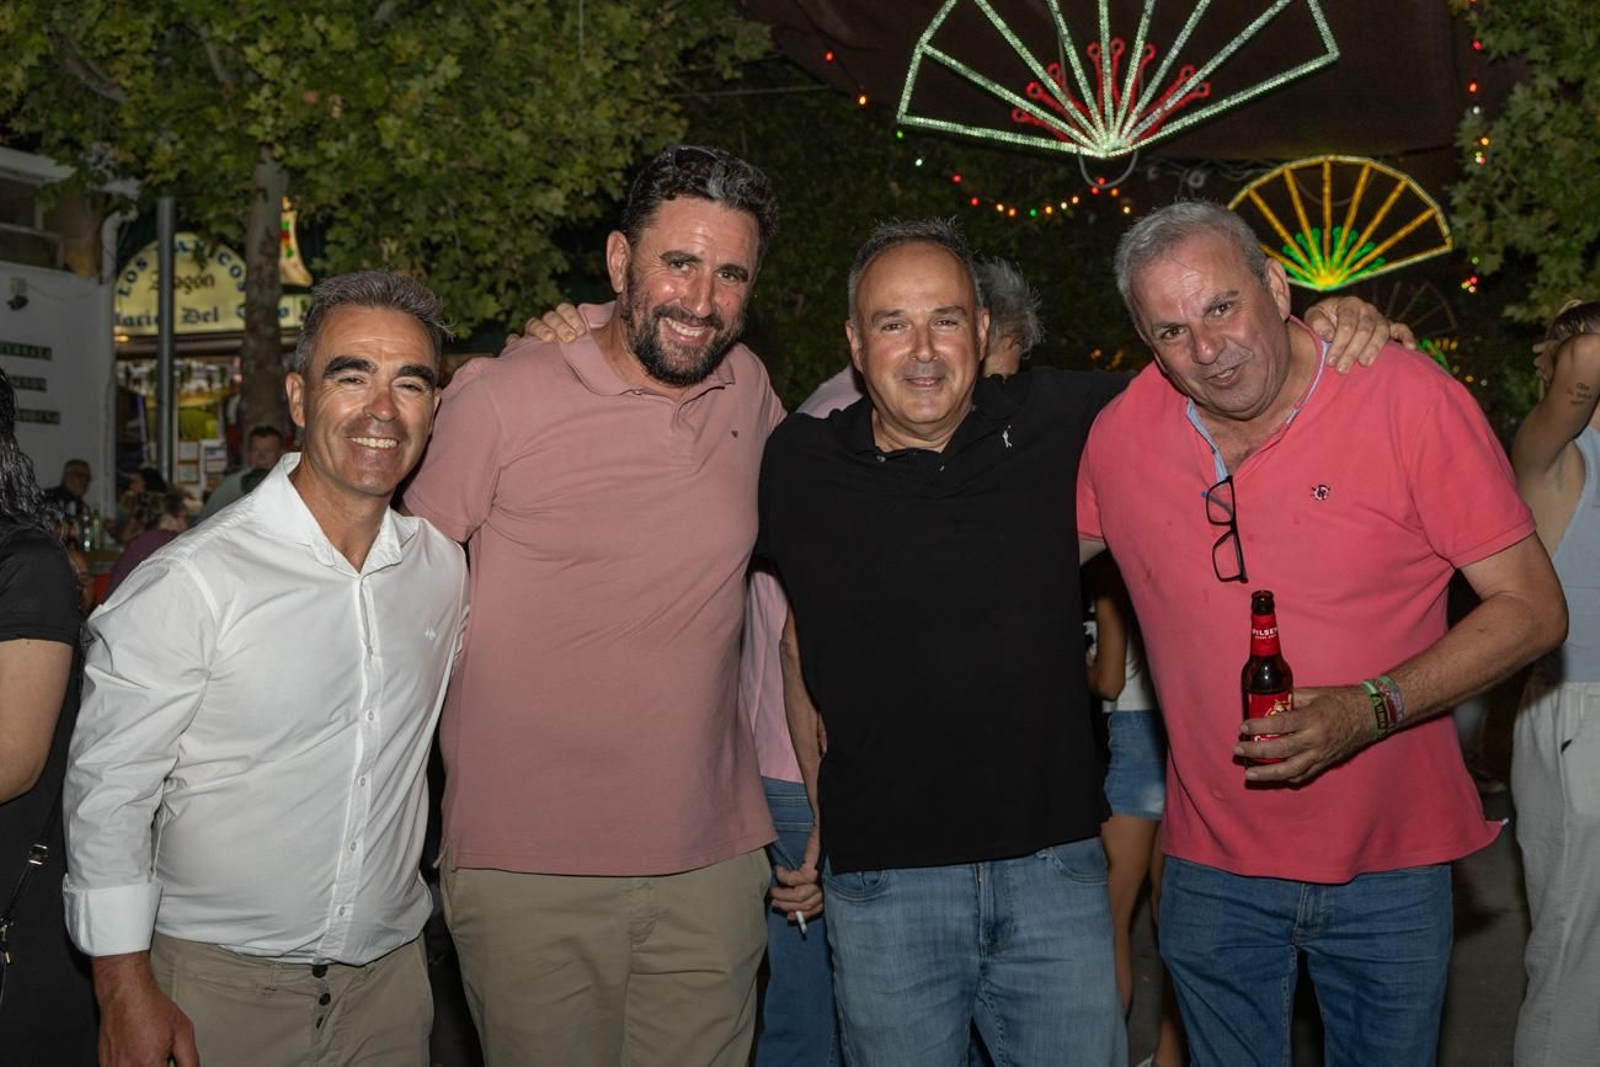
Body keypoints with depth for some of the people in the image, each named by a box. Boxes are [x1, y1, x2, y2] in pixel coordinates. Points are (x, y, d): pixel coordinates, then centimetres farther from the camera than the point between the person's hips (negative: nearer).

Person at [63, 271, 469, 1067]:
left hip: (389, 976, 4)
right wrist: (127, 994, -10)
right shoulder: (190, 584, -16)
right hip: (217, 990, -4)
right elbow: (106, 793, -11)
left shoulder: (442, 565, -1)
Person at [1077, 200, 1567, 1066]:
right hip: (1212, 870, 2)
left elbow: (1532, 607, -12)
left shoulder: (1409, 396, -13)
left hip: (1389, 867, -1)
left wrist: (1371, 710, -24)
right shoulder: (1121, 432, -5)